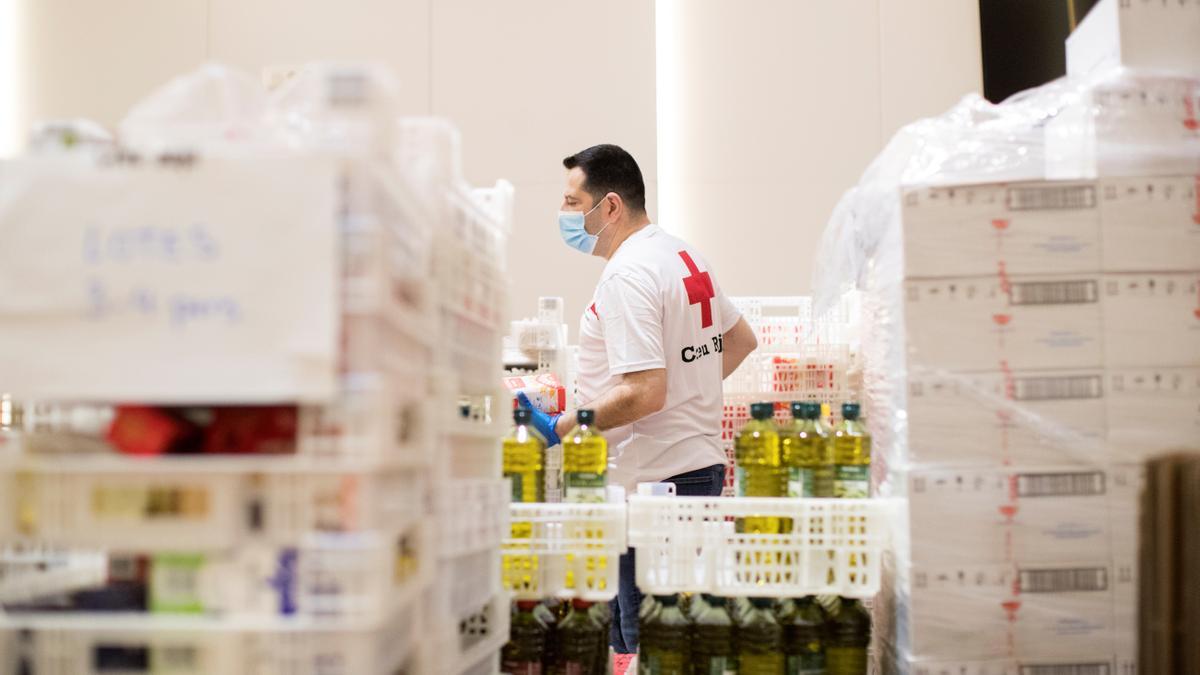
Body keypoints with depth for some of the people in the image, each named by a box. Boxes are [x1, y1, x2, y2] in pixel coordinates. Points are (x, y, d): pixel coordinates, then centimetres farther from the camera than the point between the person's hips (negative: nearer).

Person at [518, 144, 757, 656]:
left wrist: (561, 428, -18)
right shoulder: (685, 255, 14)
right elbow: (741, 340, 26)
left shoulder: (626, 275, -17)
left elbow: (644, 392, -25)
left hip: (654, 480, -10)